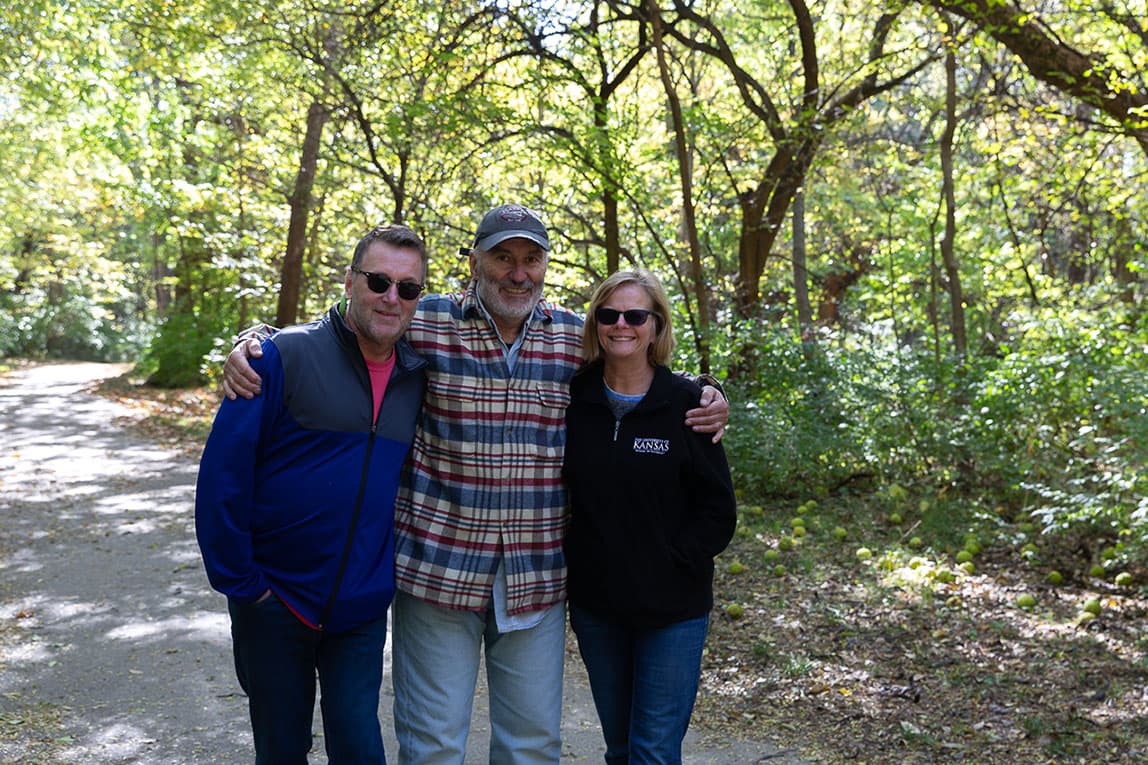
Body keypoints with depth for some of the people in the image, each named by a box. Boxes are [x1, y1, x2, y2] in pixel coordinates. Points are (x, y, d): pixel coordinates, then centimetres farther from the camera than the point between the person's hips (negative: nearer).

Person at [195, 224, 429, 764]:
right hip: (275, 601, -2)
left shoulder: (418, 376, 2)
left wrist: (399, 573, 8)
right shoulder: (285, 355, -12)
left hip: (361, 612, 3)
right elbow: (223, 472, -13)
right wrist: (240, 583, -12)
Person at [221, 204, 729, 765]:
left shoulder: (575, 337, 4)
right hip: (438, 567, -2)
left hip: (537, 576, 3)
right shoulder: (424, 323, -4)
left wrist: (705, 403, 2)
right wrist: (253, 345, -7)